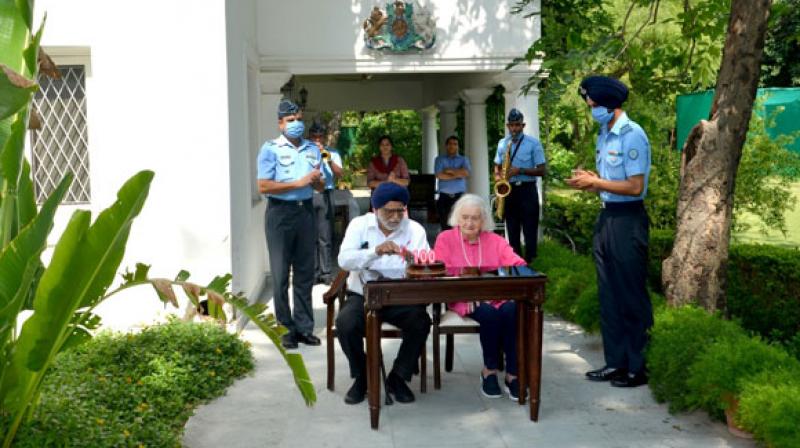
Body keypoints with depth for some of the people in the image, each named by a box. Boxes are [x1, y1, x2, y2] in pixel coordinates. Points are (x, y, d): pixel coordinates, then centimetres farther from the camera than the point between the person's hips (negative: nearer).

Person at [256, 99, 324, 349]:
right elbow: (263, 187, -13)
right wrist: (299, 182, -16)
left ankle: (304, 327, 15)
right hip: (280, 212, -5)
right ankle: (288, 328, 9)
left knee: (305, 272, 8)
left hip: (306, 210, 5)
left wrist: (316, 180, -8)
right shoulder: (270, 149, -5)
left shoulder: (312, 149, 11)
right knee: (281, 274, 0)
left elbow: (320, 187, 16)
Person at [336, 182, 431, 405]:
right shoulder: (360, 225, -1)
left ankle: (397, 378, -2)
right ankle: (361, 376, -1)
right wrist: (376, 251, -33)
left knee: (421, 322, -27)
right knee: (345, 323, -30)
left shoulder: (415, 230, 1)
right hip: (363, 295, -1)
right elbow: (344, 260, -17)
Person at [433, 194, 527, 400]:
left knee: (512, 310, -31)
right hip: (463, 300, -2)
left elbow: (519, 265, 4)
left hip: (496, 296, 2)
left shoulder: (495, 240, 16)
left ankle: (512, 374, -22)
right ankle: (489, 370, -11)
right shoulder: (445, 239, 9)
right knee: (489, 313, -33)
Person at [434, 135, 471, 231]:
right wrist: (458, 174, -4)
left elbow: (466, 173, -7)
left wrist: (449, 170, -4)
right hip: (444, 197, 0)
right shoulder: (440, 159, 11)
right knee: (445, 226, -2)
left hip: (459, 196, 0)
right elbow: (439, 175, -6)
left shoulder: (463, 160, 13)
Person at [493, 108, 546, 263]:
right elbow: (497, 166, 20)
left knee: (529, 230, -5)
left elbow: (542, 170, -7)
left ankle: (529, 263, 0)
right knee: (512, 230, 9)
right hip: (508, 190, 4)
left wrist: (520, 171, -19)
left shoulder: (533, 143, -5)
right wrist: (497, 177, -2)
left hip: (527, 190, -4)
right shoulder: (502, 144, 9)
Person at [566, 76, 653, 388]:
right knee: (608, 294, 12)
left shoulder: (632, 135, -14)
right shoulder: (604, 135, 13)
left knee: (631, 295, -1)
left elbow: (635, 187, -18)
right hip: (606, 217, 9)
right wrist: (590, 183, 0)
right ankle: (615, 362, 21)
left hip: (627, 220, -9)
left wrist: (595, 181, -13)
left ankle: (637, 368, 8)